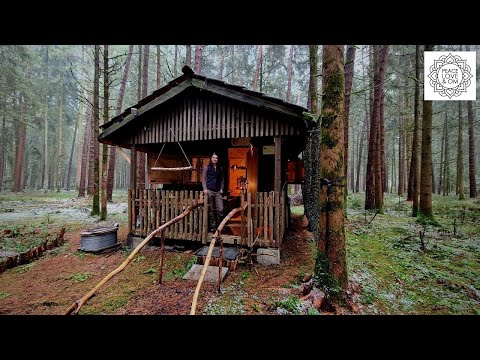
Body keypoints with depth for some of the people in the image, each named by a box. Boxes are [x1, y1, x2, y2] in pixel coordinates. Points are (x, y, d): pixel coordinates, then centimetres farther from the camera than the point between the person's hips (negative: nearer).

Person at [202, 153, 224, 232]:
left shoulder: (220, 168, 13)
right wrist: (205, 189, -9)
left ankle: (219, 226, 12)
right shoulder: (207, 167, 4)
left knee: (220, 209, -6)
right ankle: (212, 227, 15)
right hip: (209, 190, -2)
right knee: (211, 210, 3)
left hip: (218, 191, 3)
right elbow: (204, 179, 3)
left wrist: (221, 189, 7)